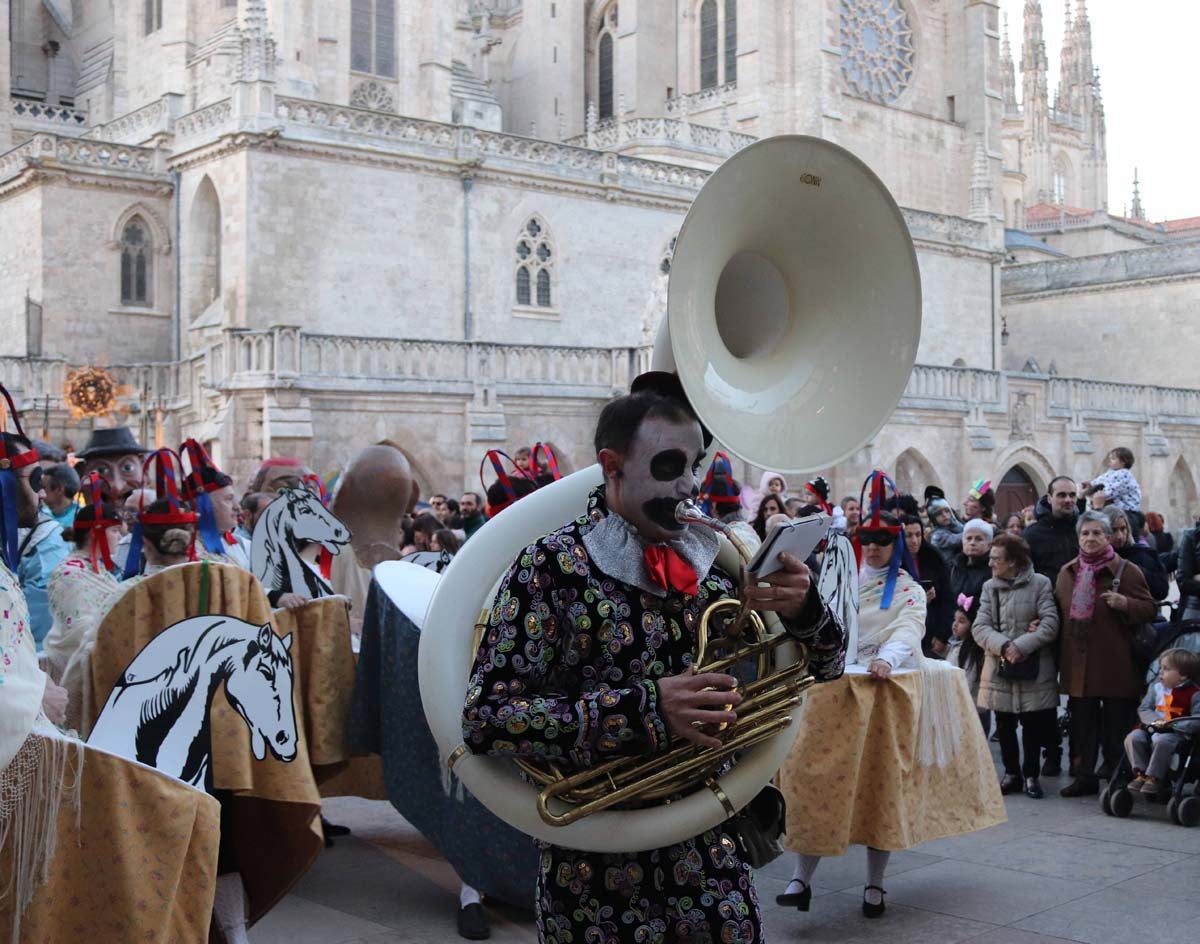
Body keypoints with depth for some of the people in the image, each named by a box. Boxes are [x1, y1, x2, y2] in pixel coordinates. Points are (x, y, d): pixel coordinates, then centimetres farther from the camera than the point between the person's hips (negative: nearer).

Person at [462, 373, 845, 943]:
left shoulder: (714, 558, 1)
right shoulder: (551, 568, -13)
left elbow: (821, 670, 7)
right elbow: (484, 719, -20)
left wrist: (803, 611, -15)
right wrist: (645, 709, -28)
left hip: (714, 857, 4)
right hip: (597, 875, -4)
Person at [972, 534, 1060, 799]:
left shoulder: (1040, 584, -4)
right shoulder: (989, 587, 5)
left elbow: (1050, 623, -11)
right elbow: (980, 627, -1)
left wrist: (1021, 646, -18)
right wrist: (1004, 646, -18)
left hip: (1034, 668, -3)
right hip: (999, 667, 3)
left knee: (1033, 725, 5)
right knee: (1004, 726, 10)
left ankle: (1031, 775, 18)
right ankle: (1012, 773, 24)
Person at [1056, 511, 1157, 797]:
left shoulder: (1126, 570, -1)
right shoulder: (1067, 572, 14)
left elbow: (1149, 610, -4)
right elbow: (1058, 611, 25)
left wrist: (1125, 603, -22)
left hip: (1114, 663, -4)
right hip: (1078, 663, 4)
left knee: (1116, 723, 1)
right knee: (1082, 722, 9)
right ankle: (1084, 776, 18)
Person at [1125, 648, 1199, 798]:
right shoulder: (1155, 687, 12)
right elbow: (1143, 709, 10)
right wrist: (1155, 721, -9)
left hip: (1175, 732, -5)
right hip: (1153, 728, 5)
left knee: (1162, 741, -37)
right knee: (1133, 737, -20)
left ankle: (1154, 778, -25)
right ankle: (1140, 774, -14)